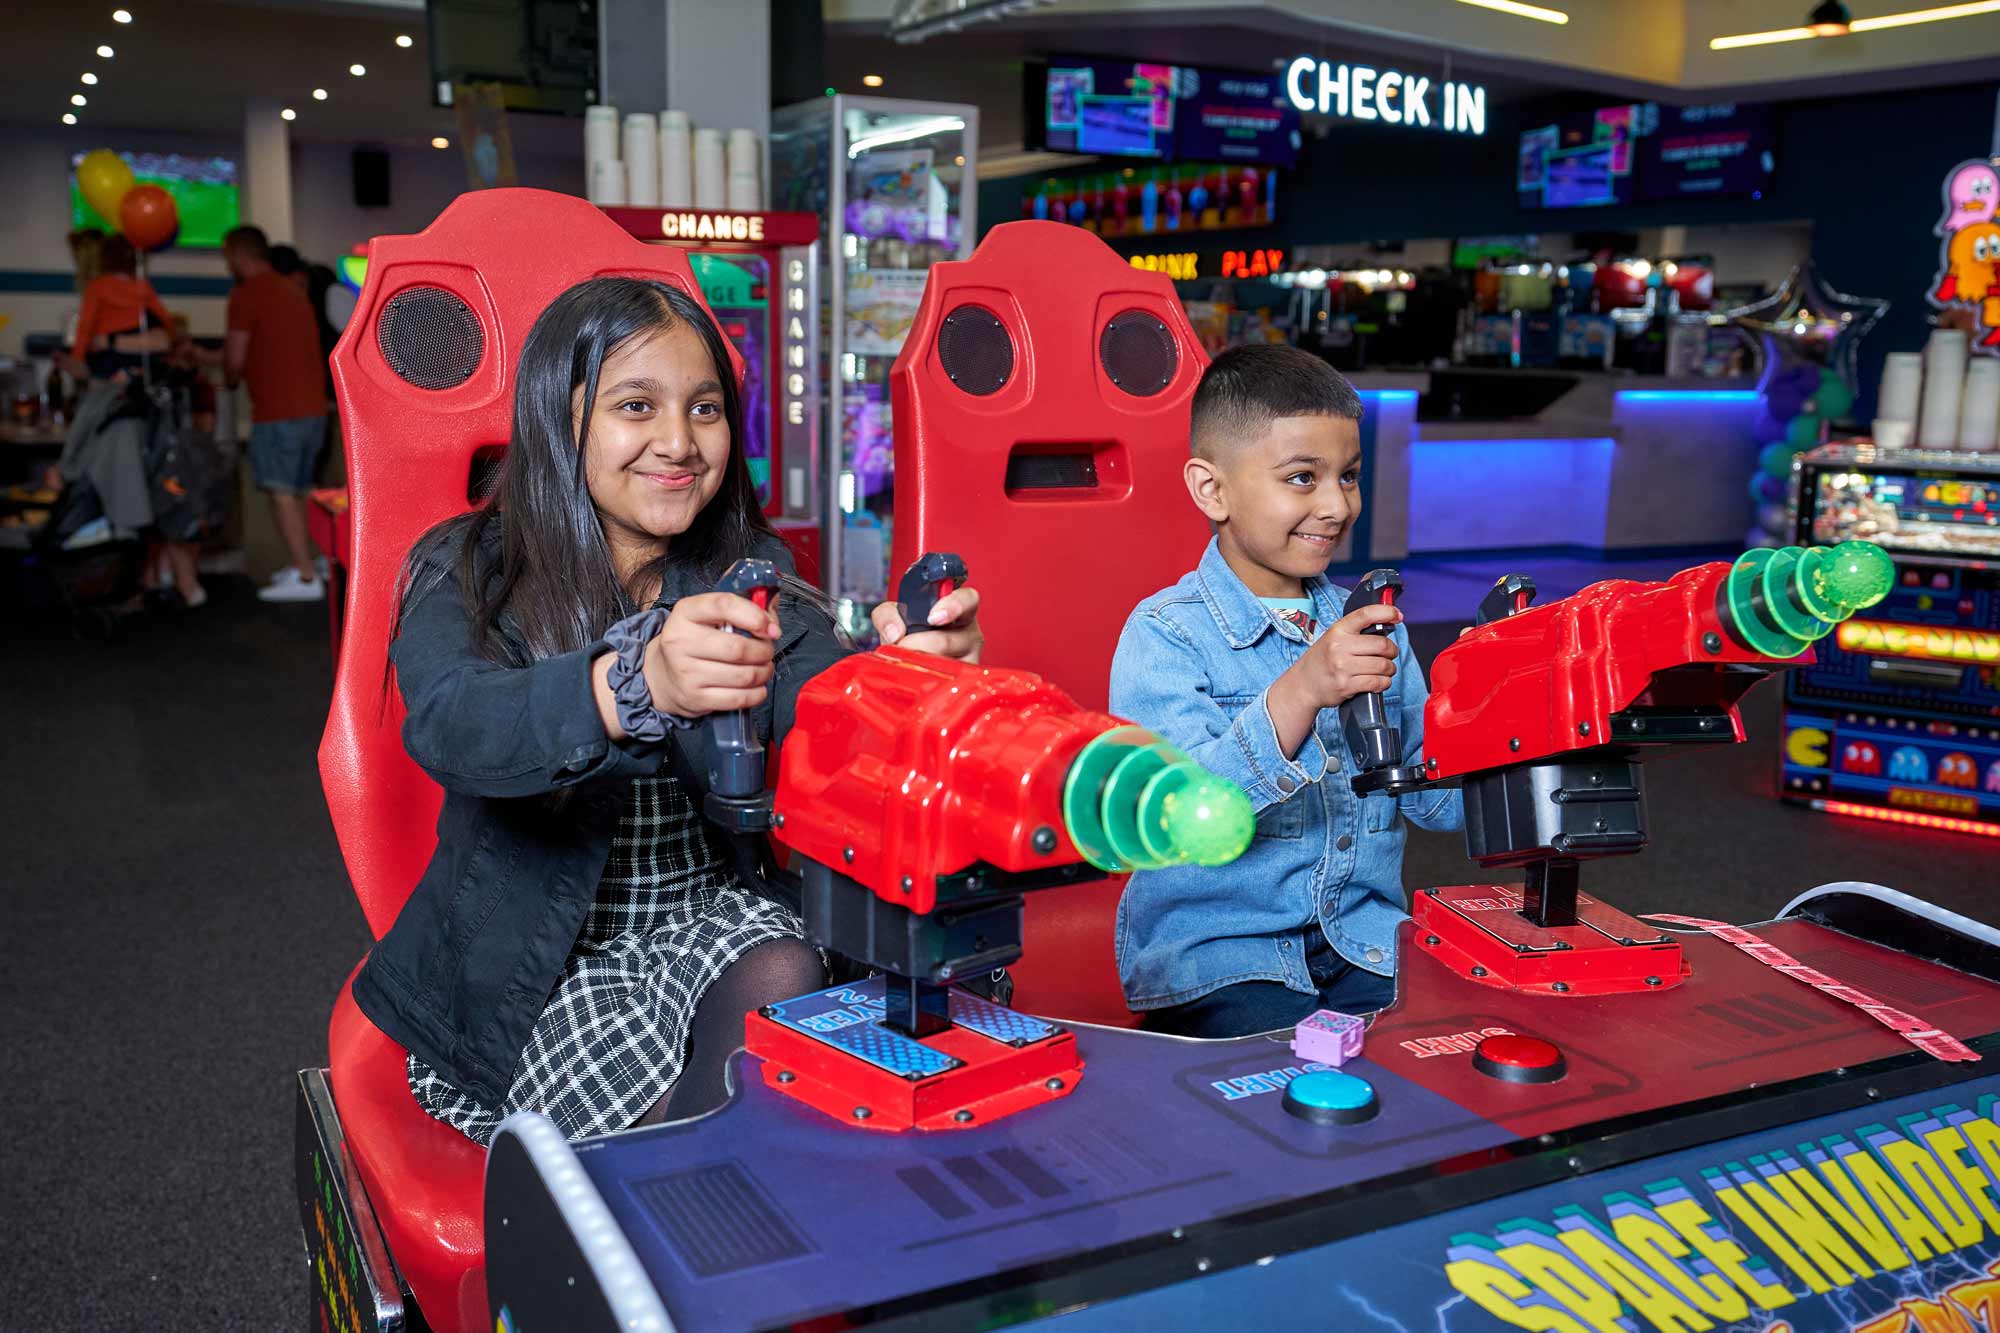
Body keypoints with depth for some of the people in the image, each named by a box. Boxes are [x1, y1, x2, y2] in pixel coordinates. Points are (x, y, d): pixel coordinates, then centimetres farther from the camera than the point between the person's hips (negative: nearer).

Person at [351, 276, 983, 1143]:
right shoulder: (466, 575, -7)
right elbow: (448, 724, -30)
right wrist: (638, 685, -51)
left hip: (715, 921, 3)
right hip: (526, 972, -2)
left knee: (784, 980, -28)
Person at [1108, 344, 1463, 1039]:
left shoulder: (1370, 625, 11)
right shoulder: (1164, 636, -8)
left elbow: (1434, 799, 12)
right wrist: (1301, 692, -32)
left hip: (1365, 942, 6)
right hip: (1213, 955, -5)